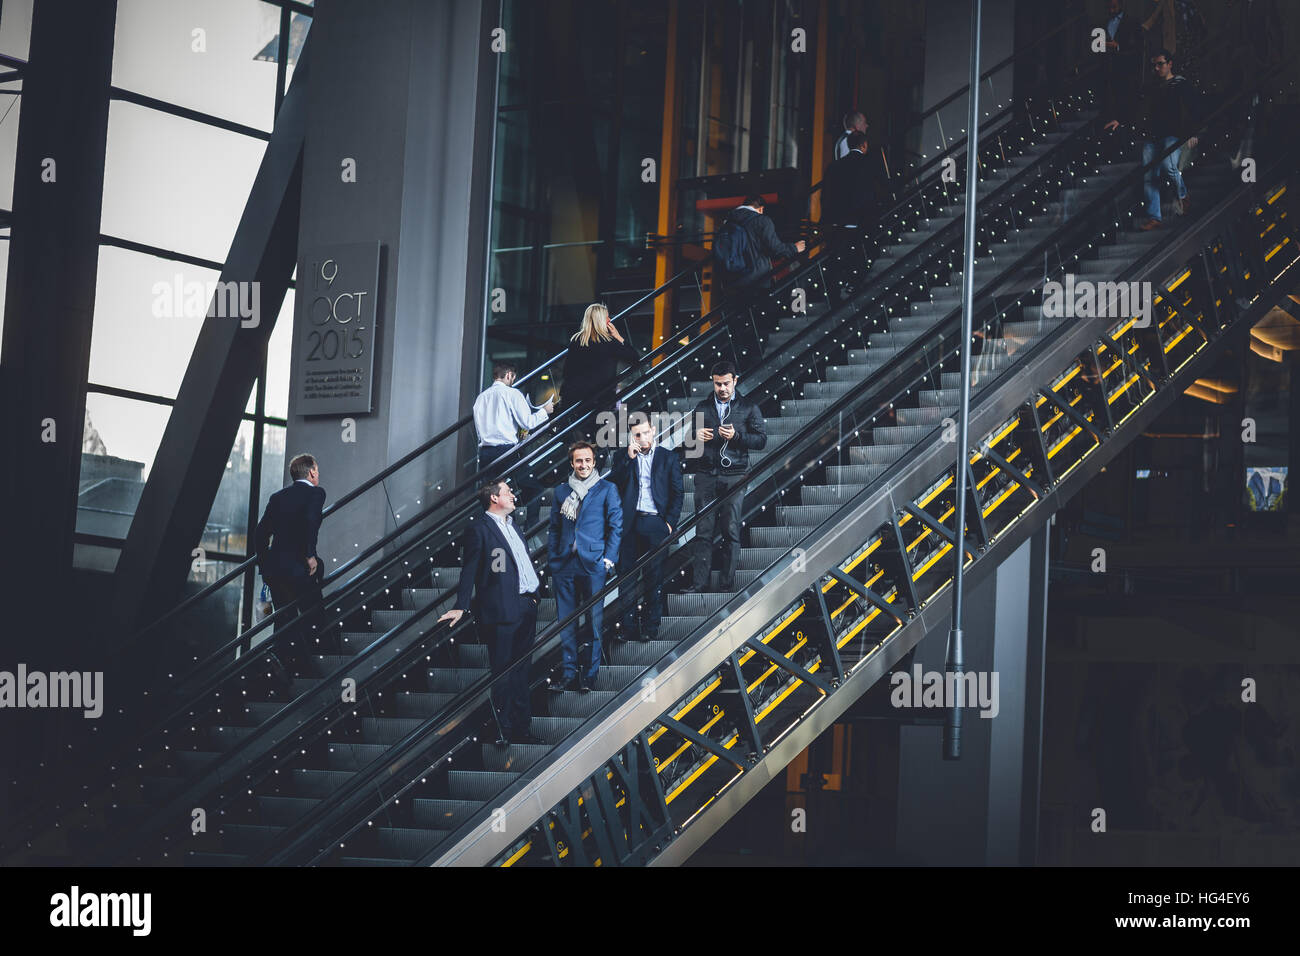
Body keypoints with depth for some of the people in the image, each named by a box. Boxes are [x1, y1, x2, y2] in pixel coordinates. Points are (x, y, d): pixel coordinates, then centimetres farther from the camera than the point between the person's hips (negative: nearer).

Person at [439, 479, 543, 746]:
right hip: (502, 610, -8)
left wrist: (535, 591, 19)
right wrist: (462, 607, -15)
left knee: (520, 672, 12)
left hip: (525, 607, 8)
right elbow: (469, 570, -10)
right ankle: (505, 731, 0)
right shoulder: (480, 529, -6)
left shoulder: (511, 525, 20)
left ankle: (521, 728, 17)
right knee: (503, 673, -5)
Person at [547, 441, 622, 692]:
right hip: (565, 565, 3)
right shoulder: (561, 491, 14)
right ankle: (569, 673, 6)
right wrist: (552, 559, 8)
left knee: (594, 620, -1)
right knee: (565, 621, 3)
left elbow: (616, 527, 3)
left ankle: (590, 673, 5)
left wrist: (609, 558, -6)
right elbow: (554, 529, 17)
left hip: (593, 565, -3)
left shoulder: (607, 490, 5)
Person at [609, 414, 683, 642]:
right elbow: (612, 484, -3)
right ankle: (629, 628, 2)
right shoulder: (622, 458, 12)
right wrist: (629, 457, -10)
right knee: (626, 575, -2)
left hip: (656, 524, -1)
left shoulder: (668, 457, 10)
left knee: (654, 578, 0)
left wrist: (670, 522, -2)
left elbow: (677, 493, 8)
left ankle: (650, 628, 4)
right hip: (629, 525, 1)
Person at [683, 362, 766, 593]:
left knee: (731, 533, -2)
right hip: (706, 476, 2)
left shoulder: (749, 408, 7)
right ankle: (700, 581, -3)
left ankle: (728, 583, 2)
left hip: (734, 478, -2)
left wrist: (735, 436, -13)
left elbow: (762, 440, 2)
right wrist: (696, 435, -2)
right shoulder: (702, 407, 15)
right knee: (703, 531, -3)